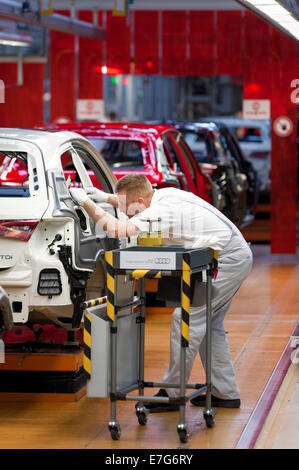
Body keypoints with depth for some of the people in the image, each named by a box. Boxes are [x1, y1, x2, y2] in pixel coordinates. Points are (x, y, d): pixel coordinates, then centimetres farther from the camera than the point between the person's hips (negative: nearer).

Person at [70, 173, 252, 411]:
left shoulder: (160, 213, -21)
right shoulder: (164, 194, 8)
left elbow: (116, 229, -27)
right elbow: (131, 205, 31)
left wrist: (86, 201, -16)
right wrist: (106, 197, 21)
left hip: (228, 259, -11)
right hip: (238, 256, 11)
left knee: (186, 318, -9)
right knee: (209, 323, 16)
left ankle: (173, 393, -4)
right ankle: (226, 394, 20)